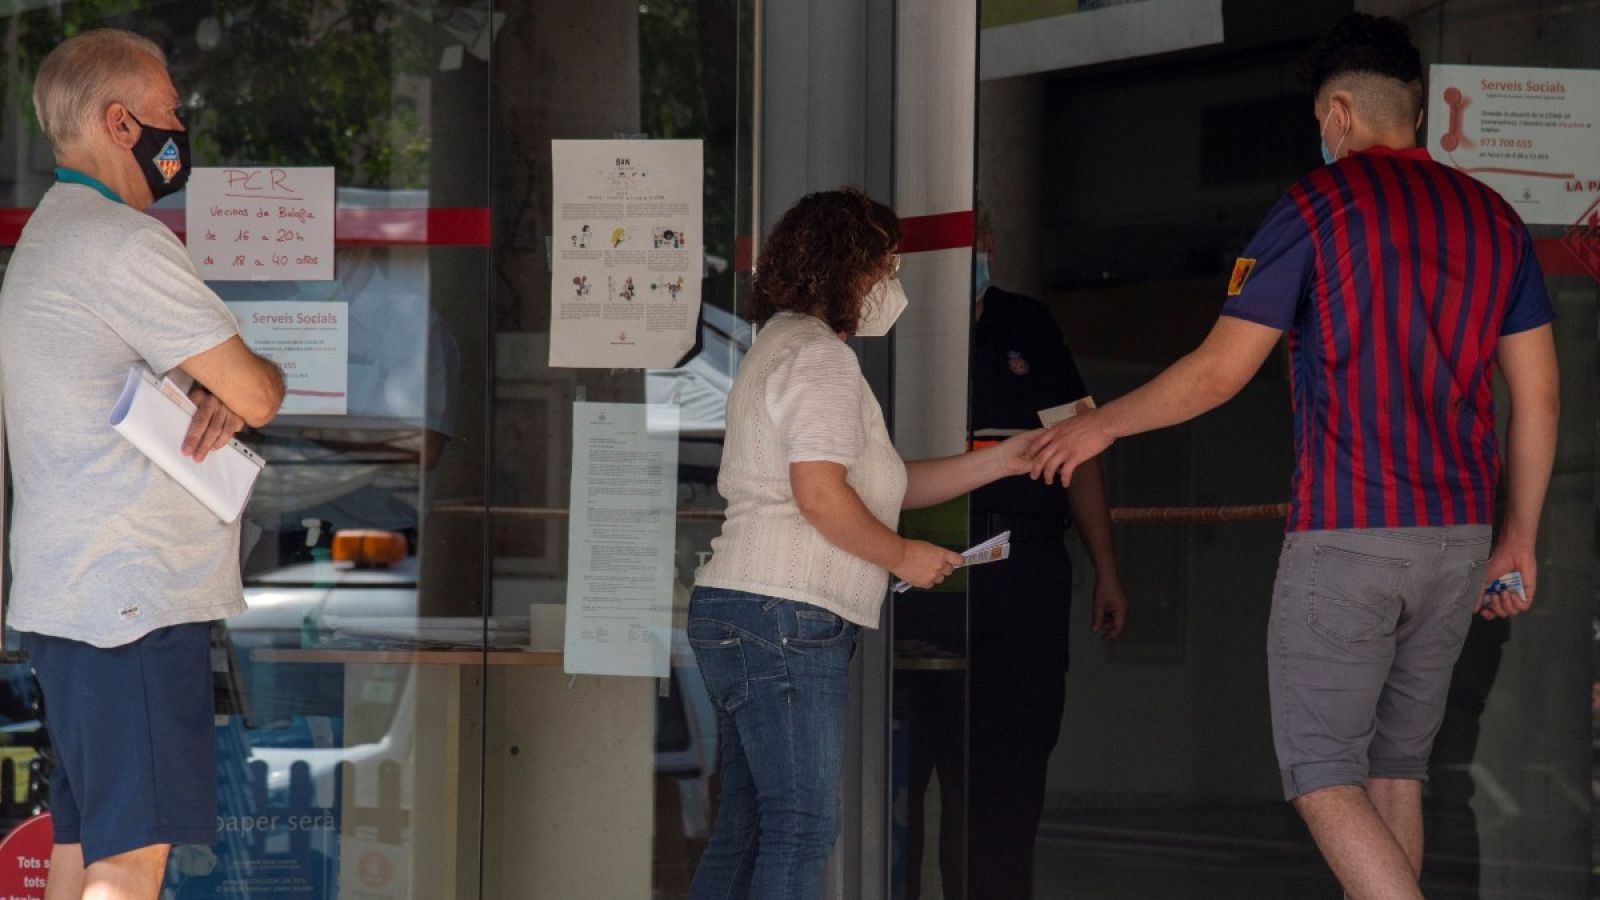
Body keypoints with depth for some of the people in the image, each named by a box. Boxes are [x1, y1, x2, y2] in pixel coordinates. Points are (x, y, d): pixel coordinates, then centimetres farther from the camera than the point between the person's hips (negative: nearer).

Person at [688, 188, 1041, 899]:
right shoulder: (818, 354, -9)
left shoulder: (784, 346, 25)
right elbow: (821, 493, -21)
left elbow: (880, 483, 24)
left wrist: (999, 462, 19)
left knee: (747, 828, 10)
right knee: (803, 829, -10)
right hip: (786, 618, -11)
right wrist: (903, 557, -7)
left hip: (735, 611, 11)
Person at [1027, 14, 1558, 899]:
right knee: (1393, 765, 14)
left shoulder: (1319, 205, -7)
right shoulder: (1494, 218, 9)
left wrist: (1102, 424, 9)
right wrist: (1519, 538, 17)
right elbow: (1537, 396, 9)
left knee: (1323, 774, -2)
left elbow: (1219, 371, -6)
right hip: (1459, 538, 6)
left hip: (1345, 533, -6)